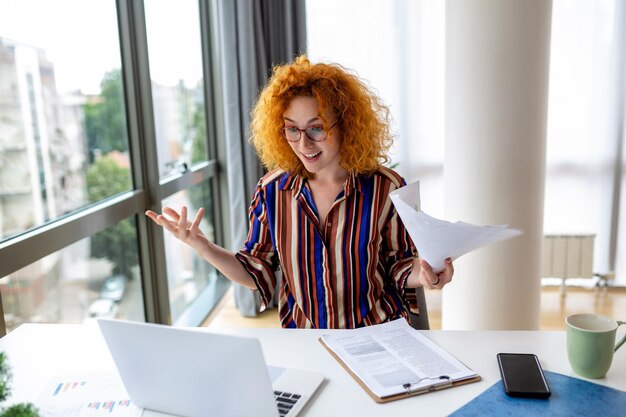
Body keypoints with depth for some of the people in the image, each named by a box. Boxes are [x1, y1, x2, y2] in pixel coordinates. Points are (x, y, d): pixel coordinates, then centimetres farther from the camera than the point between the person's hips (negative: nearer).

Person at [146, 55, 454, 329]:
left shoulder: (385, 188, -8)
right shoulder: (272, 191, -2)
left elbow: (397, 265, 3)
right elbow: (258, 272, 4)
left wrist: (420, 273, -20)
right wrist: (201, 246, -9)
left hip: (377, 335, 0)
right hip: (300, 341, 1)